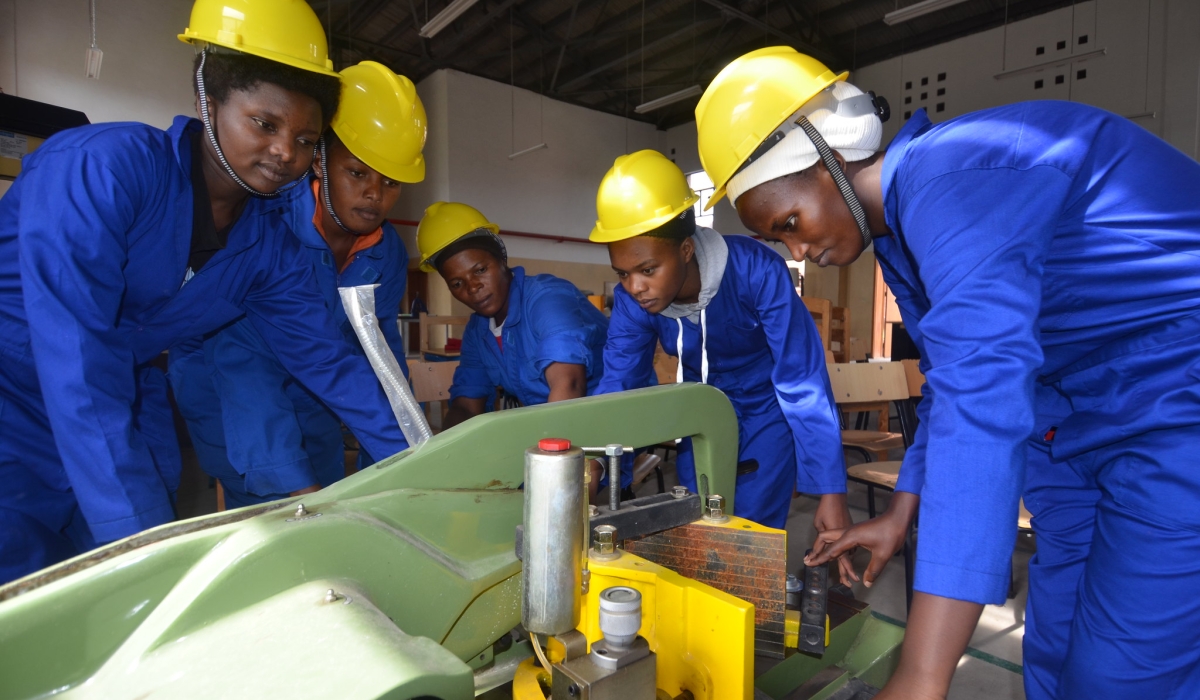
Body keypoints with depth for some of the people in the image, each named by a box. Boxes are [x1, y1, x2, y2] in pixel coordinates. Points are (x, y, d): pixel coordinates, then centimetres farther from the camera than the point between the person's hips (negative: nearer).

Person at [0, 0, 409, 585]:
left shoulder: (268, 246, -6)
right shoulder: (103, 166, -24)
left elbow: (325, 359, -3)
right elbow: (77, 365, -31)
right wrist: (137, 535, -34)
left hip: (126, 412, 6)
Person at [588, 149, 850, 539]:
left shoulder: (756, 271, -33)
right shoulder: (631, 300, -20)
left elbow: (803, 382, -31)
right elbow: (617, 385, -18)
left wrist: (831, 492, -31)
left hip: (768, 408, -3)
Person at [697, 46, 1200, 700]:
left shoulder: (952, 178, -25)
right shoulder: (899, 231, 5)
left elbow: (980, 402, -36)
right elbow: (953, 383, 15)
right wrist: (899, 516, 18)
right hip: (1078, 422, 9)